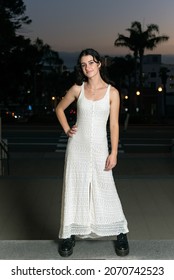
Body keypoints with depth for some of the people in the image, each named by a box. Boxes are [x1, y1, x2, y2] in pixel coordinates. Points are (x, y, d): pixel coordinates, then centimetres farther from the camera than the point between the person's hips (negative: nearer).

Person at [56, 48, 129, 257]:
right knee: (74, 189, 7)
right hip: (78, 146, 2)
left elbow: (114, 124, -3)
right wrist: (67, 130, 4)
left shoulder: (112, 92, -2)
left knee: (106, 190, 2)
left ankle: (120, 233, 17)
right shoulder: (78, 89, 1)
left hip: (99, 147, -1)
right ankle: (69, 234, 19)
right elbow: (59, 109, 16)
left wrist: (114, 152, -7)